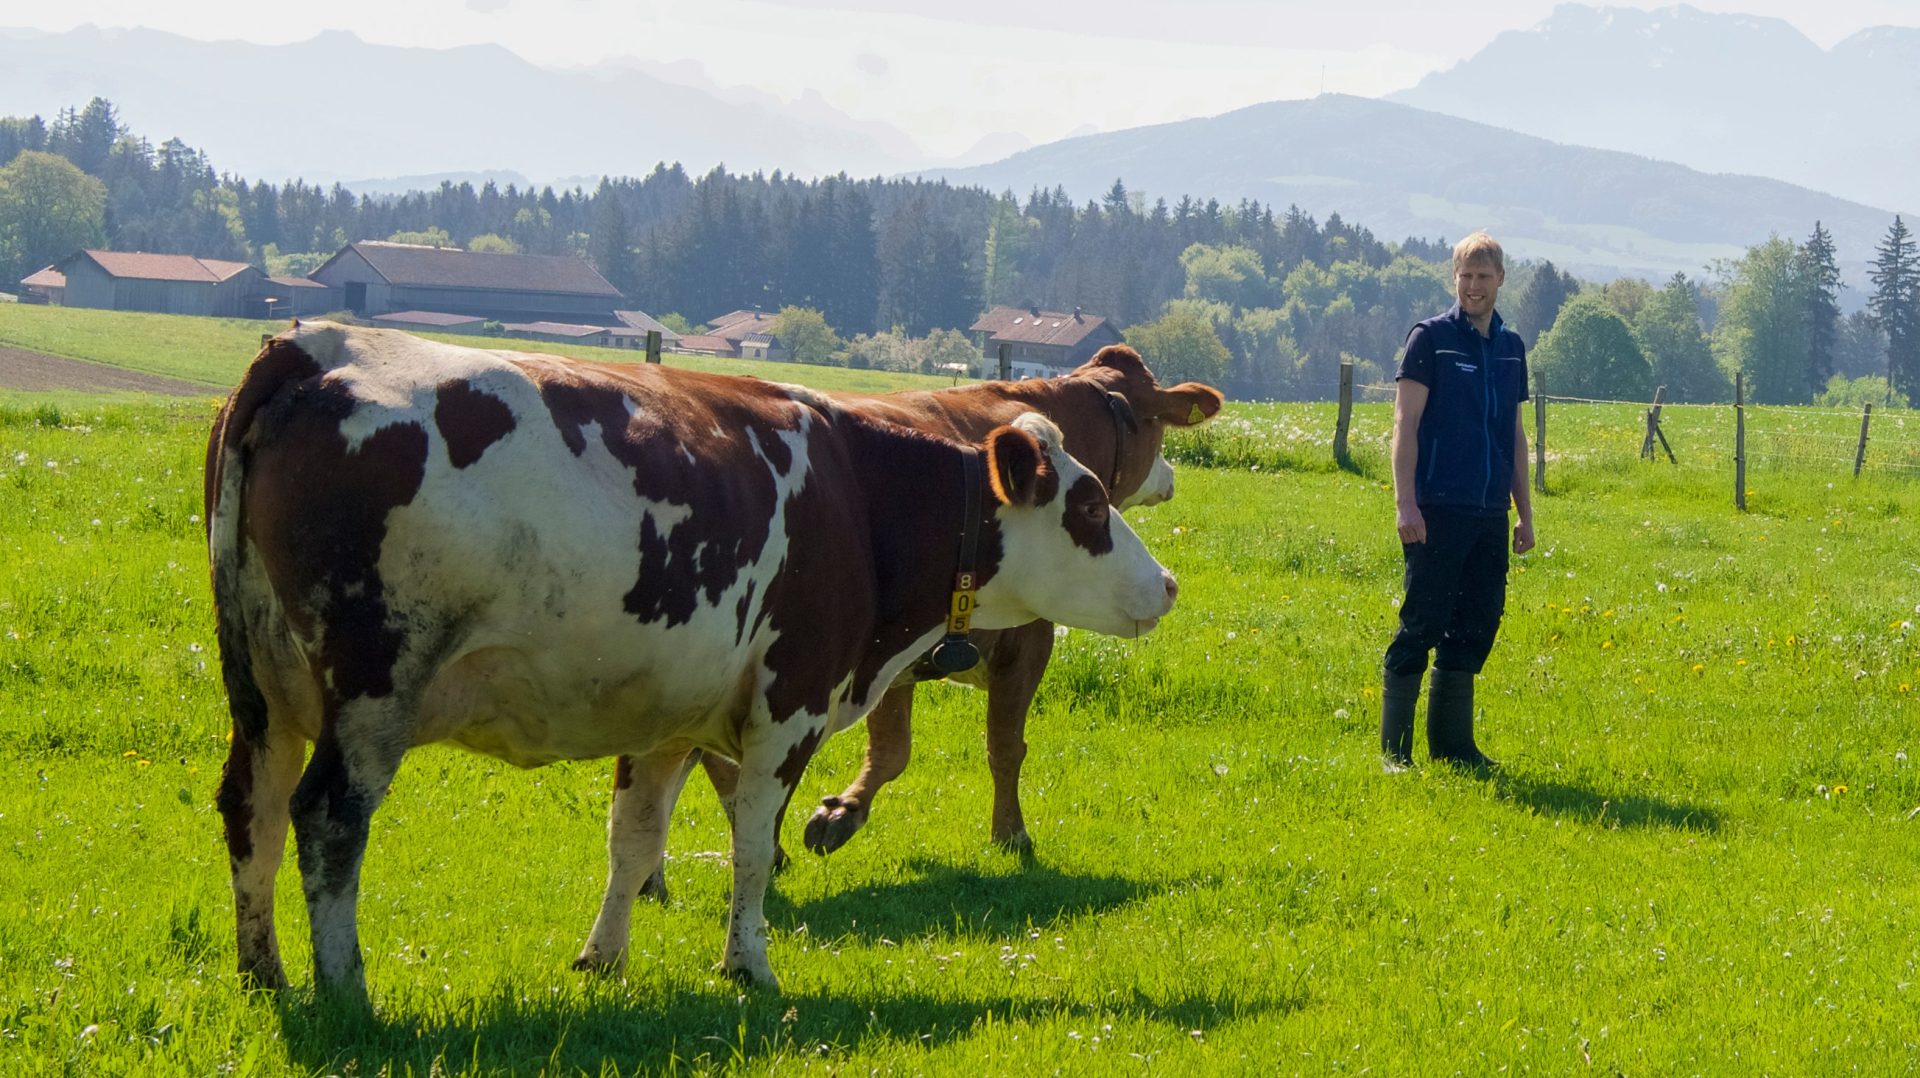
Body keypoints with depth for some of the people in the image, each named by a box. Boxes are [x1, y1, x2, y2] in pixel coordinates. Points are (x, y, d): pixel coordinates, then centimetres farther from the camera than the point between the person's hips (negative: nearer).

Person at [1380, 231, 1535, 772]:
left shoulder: (1511, 346, 15)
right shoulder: (1431, 337, -2)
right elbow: (1405, 422, -6)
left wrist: (1525, 513, 18)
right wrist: (1405, 502, -14)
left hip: (1490, 515, 6)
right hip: (1438, 511, -6)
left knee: (1476, 627, 8)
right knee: (1421, 626, -5)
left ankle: (1453, 743, 16)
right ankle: (1394, 749, -1)